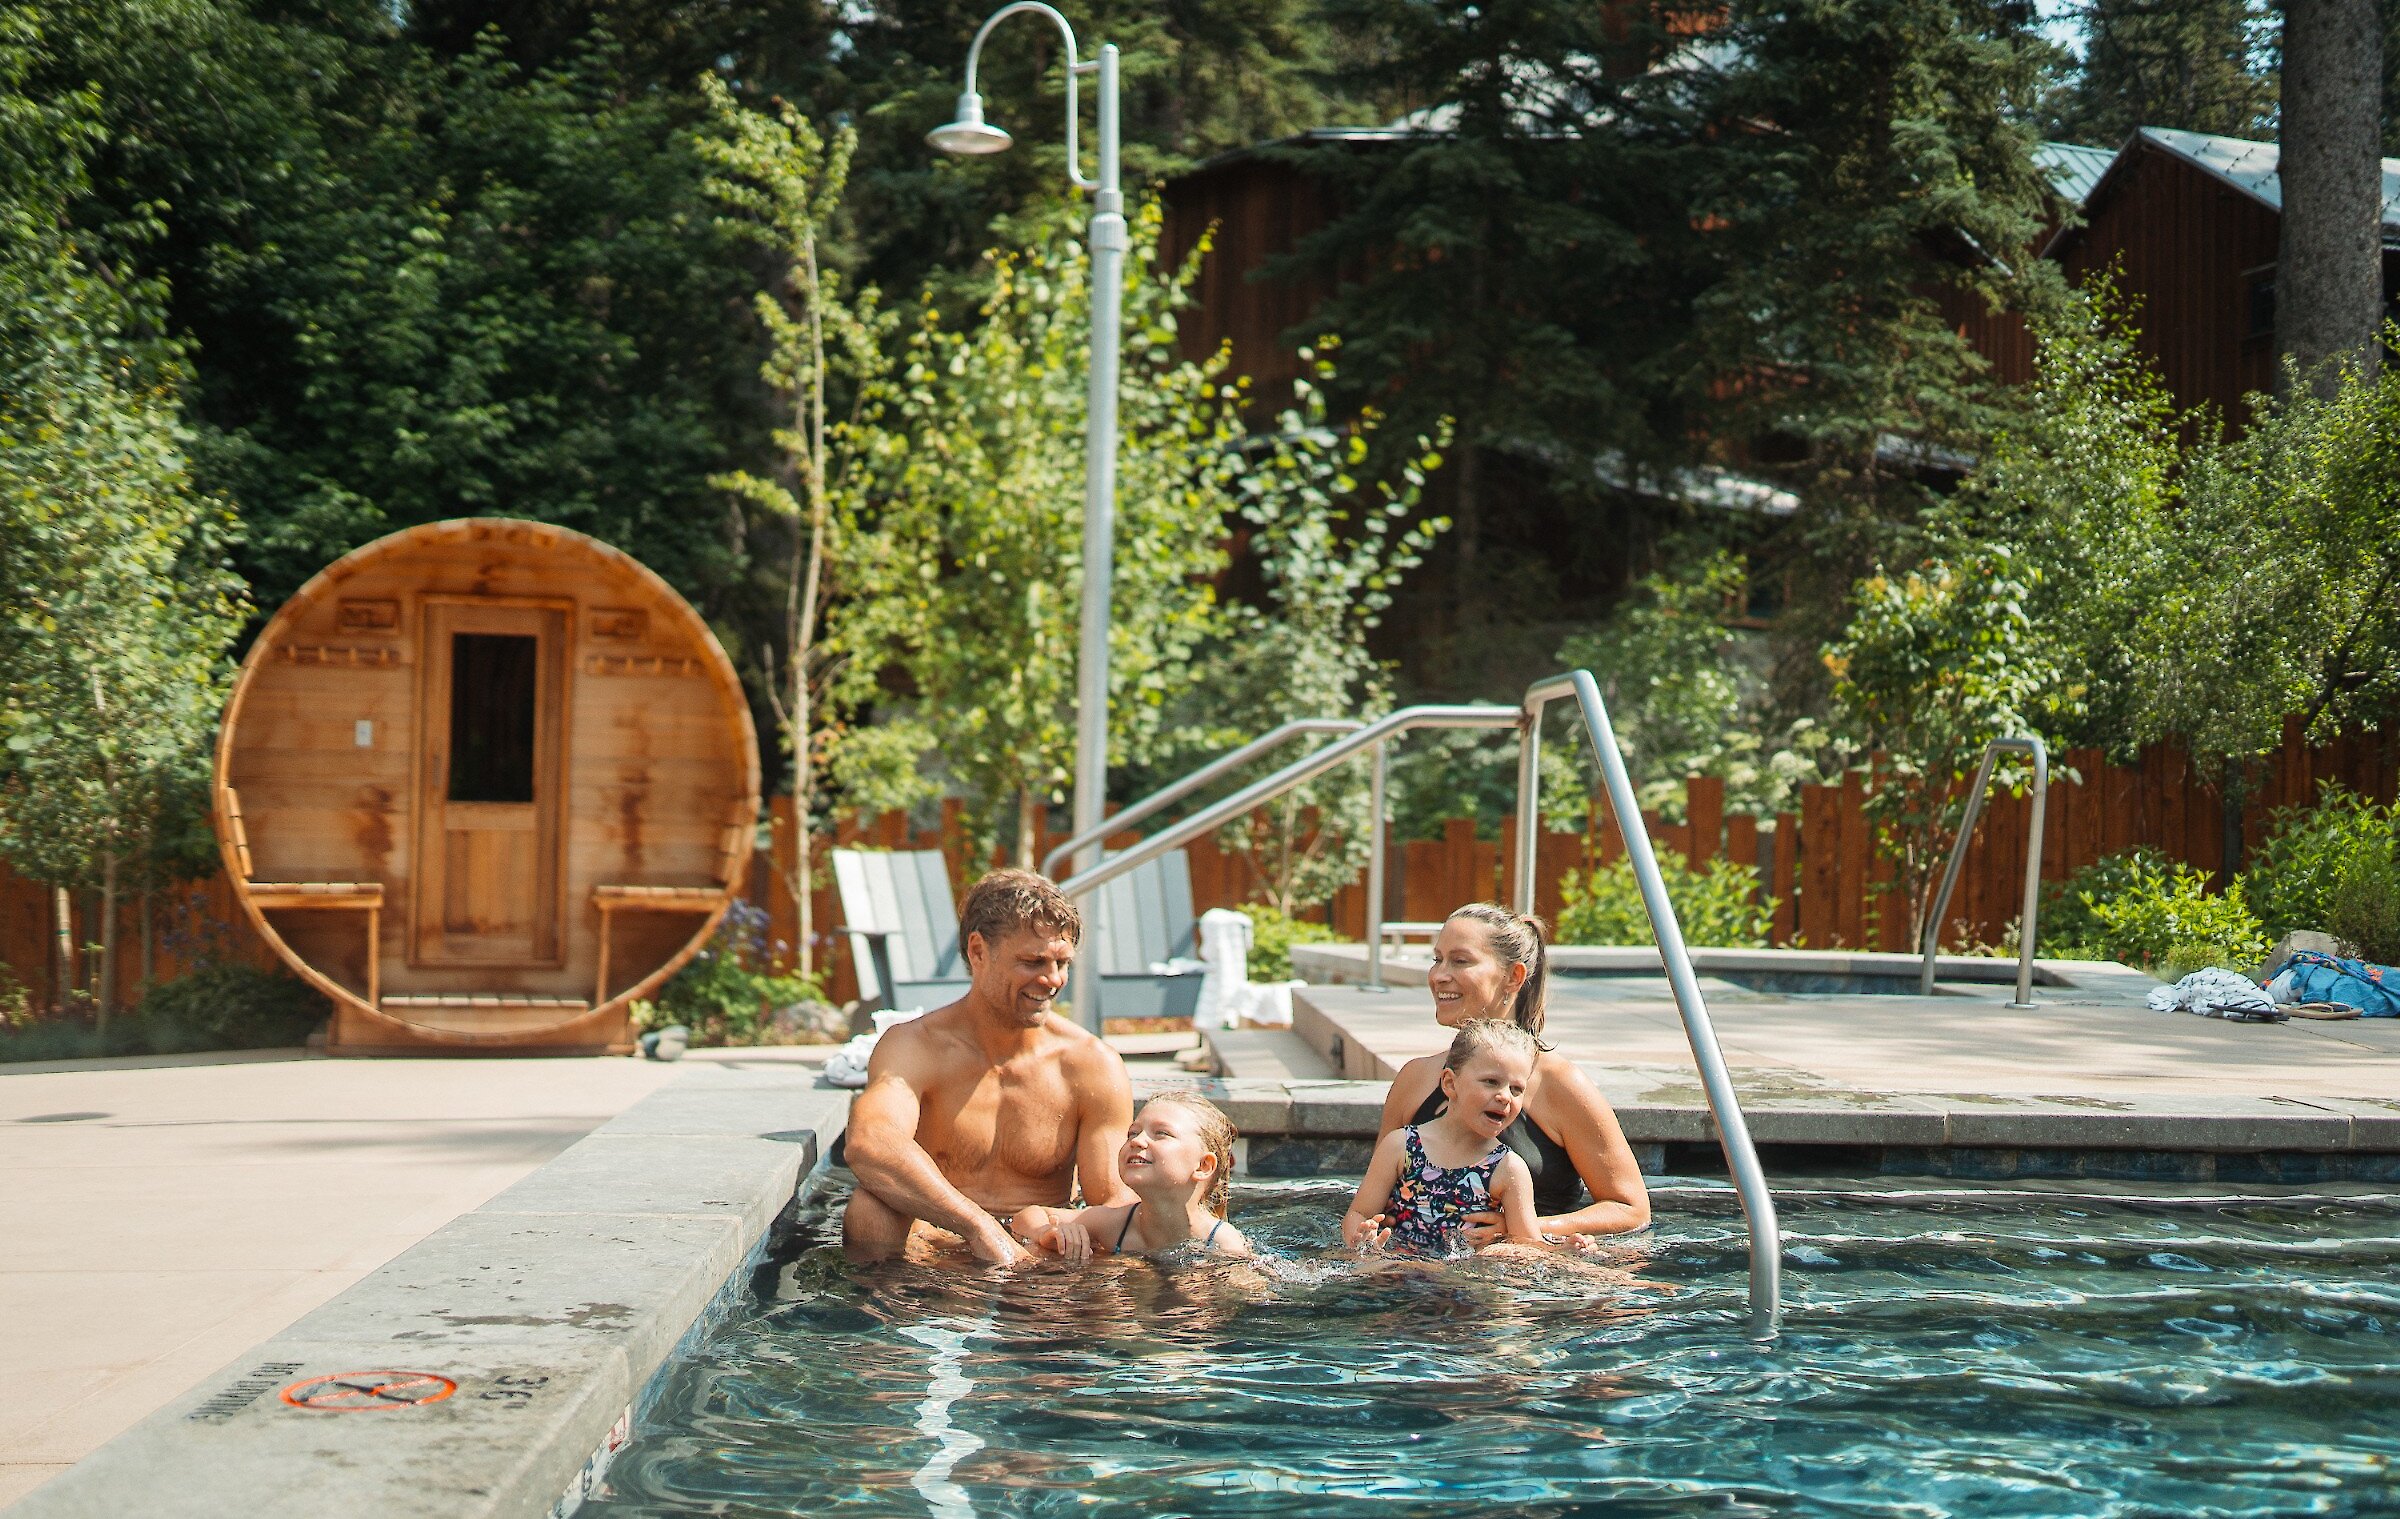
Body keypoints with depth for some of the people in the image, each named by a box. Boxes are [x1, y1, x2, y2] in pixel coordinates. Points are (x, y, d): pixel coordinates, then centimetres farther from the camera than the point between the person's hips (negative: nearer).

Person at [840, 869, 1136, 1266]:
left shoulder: (1094, 1065, -1)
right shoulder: (915, 1047, -10)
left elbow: (1114, 1197, -4)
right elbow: (869, 1144, -31)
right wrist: (978, 1228, -42)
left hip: (1041, 1263, 3)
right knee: (871, 1213, -33)